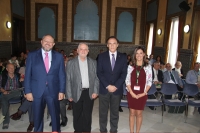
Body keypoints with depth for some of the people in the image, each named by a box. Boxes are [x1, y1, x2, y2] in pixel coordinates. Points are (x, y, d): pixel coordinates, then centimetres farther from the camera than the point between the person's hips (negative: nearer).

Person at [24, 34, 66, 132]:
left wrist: (61, 91, -2)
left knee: (55, 115, 12)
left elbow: (62, 75, 2)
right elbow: (28, 75, 1)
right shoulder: (32, 55, 1)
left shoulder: (59, 56, 3)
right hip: (37, 91, 0)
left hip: (53, 91, 1)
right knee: (38, 116, 15)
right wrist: (28, 91, -4)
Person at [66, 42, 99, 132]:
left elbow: (96, 78, 5)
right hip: (76, 93, -1)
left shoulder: (93, 62, 6)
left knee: (87, 115, 8)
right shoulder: (71, 63, 0)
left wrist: (95, 91, -3)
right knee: (77, 115, 12)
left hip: (89, 93, 1)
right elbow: (68, 80, -1)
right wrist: (69, 95, -5)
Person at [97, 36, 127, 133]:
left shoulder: (123, 57, 4)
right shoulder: (101, 56, 1)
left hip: (117, 89, 1)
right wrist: (107, 86, -13)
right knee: (103, 112, 11)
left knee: (115, 112, 13)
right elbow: (99, 73, -4)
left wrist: (116, 86, -12)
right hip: (104, 89, 0)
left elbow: (124, 73, -1)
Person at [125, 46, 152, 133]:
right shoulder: (131, 66, 2)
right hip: (131, 94, 1)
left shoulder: (148, 67, -1)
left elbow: (149, 82, -1)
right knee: (132, 113, 10)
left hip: (142, 94, -1)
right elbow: (127, 80, 0)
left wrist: (144, 93, -10)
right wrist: (131, 92, -10)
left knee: (139, 113, 10)